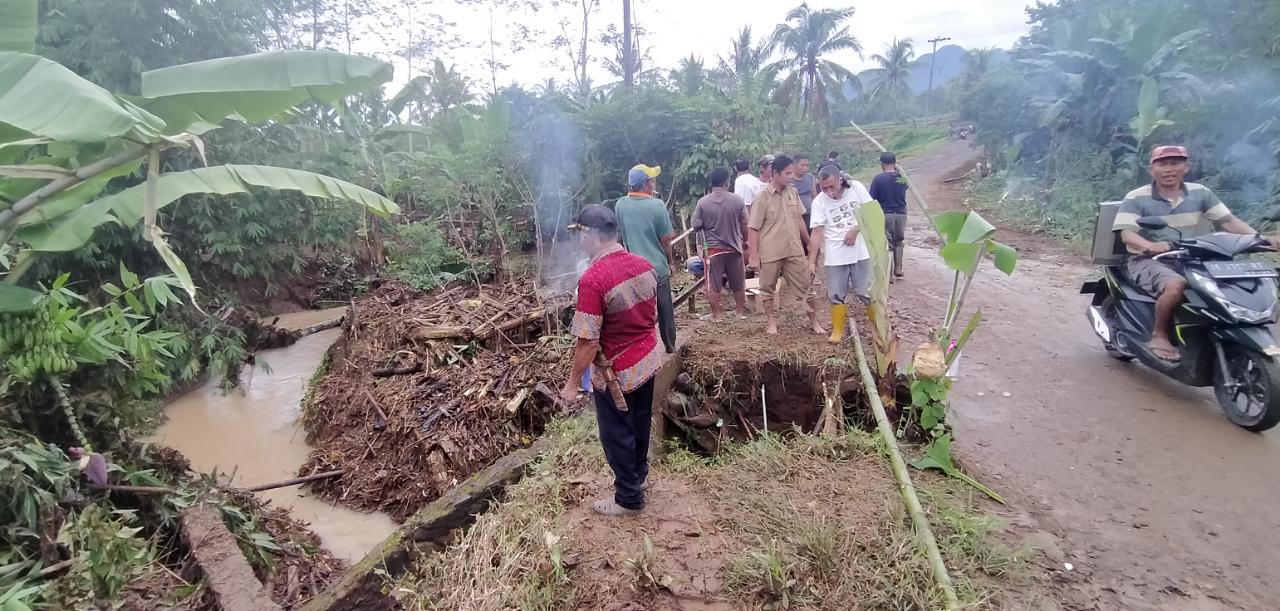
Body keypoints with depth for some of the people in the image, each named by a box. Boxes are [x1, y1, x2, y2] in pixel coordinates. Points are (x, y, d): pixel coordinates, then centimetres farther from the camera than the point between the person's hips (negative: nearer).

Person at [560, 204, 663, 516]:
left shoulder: (592, 279, -28)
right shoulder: (644, 265, -5)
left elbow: (588, 341, -25)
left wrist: (573, 383, -13)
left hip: (616, 372, -7)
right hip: (648, 359, 7)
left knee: (616, 434, 13)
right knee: (640, 422, 26)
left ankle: (629, 498, 29)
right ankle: (638, 473, 48)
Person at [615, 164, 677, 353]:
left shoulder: (620, 205, -5)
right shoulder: (657, 205, -16)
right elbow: (665, 240, -9)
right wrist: (671, 262, 5)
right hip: (657, 267, -2)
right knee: (664, 309, 15)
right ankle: (669, 346, 27)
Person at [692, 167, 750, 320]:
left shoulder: (703, 202, -9)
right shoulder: (737, 200, -7)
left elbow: (696, 227, -3)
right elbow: (744, 226, -1)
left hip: (713, 249, -1)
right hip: (734, 248, 2)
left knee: (714, 286, 8)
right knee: (738, 284, 16)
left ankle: (716, 315, 15)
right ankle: (741, 311, 26)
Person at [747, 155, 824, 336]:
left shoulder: (792, 192, 2)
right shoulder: (763, 197, -13)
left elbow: (799, 219, 13)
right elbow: (753, 229, -12)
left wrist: (809, 242, 16)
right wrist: (753, 256, -14)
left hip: (794, 251, 4)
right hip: (770, 253, -4)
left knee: (806, 286, 7)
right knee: (768, 289, 11)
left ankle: (814, 321, 20)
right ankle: (772, 322, 27)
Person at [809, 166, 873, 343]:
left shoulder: (856, 188, -6)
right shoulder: (819, 202, -8)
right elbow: (817, 232, -10)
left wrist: (855, 230, -15)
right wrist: (812, 261, -13)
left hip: (861, 251, 0)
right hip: (835, 256, 0)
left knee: (868, 292, 6)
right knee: (837, 295, 6)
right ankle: (838, 331, 19)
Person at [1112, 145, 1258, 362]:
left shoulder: (1200, 193, 9)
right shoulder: (1136, 198, -6)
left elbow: (1228, 220, 5)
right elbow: (1126, 233, -18)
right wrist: (1150, 246, -38)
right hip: (1148, 261, -5)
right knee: (1176, 285, -35)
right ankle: (1159, 335, -15)